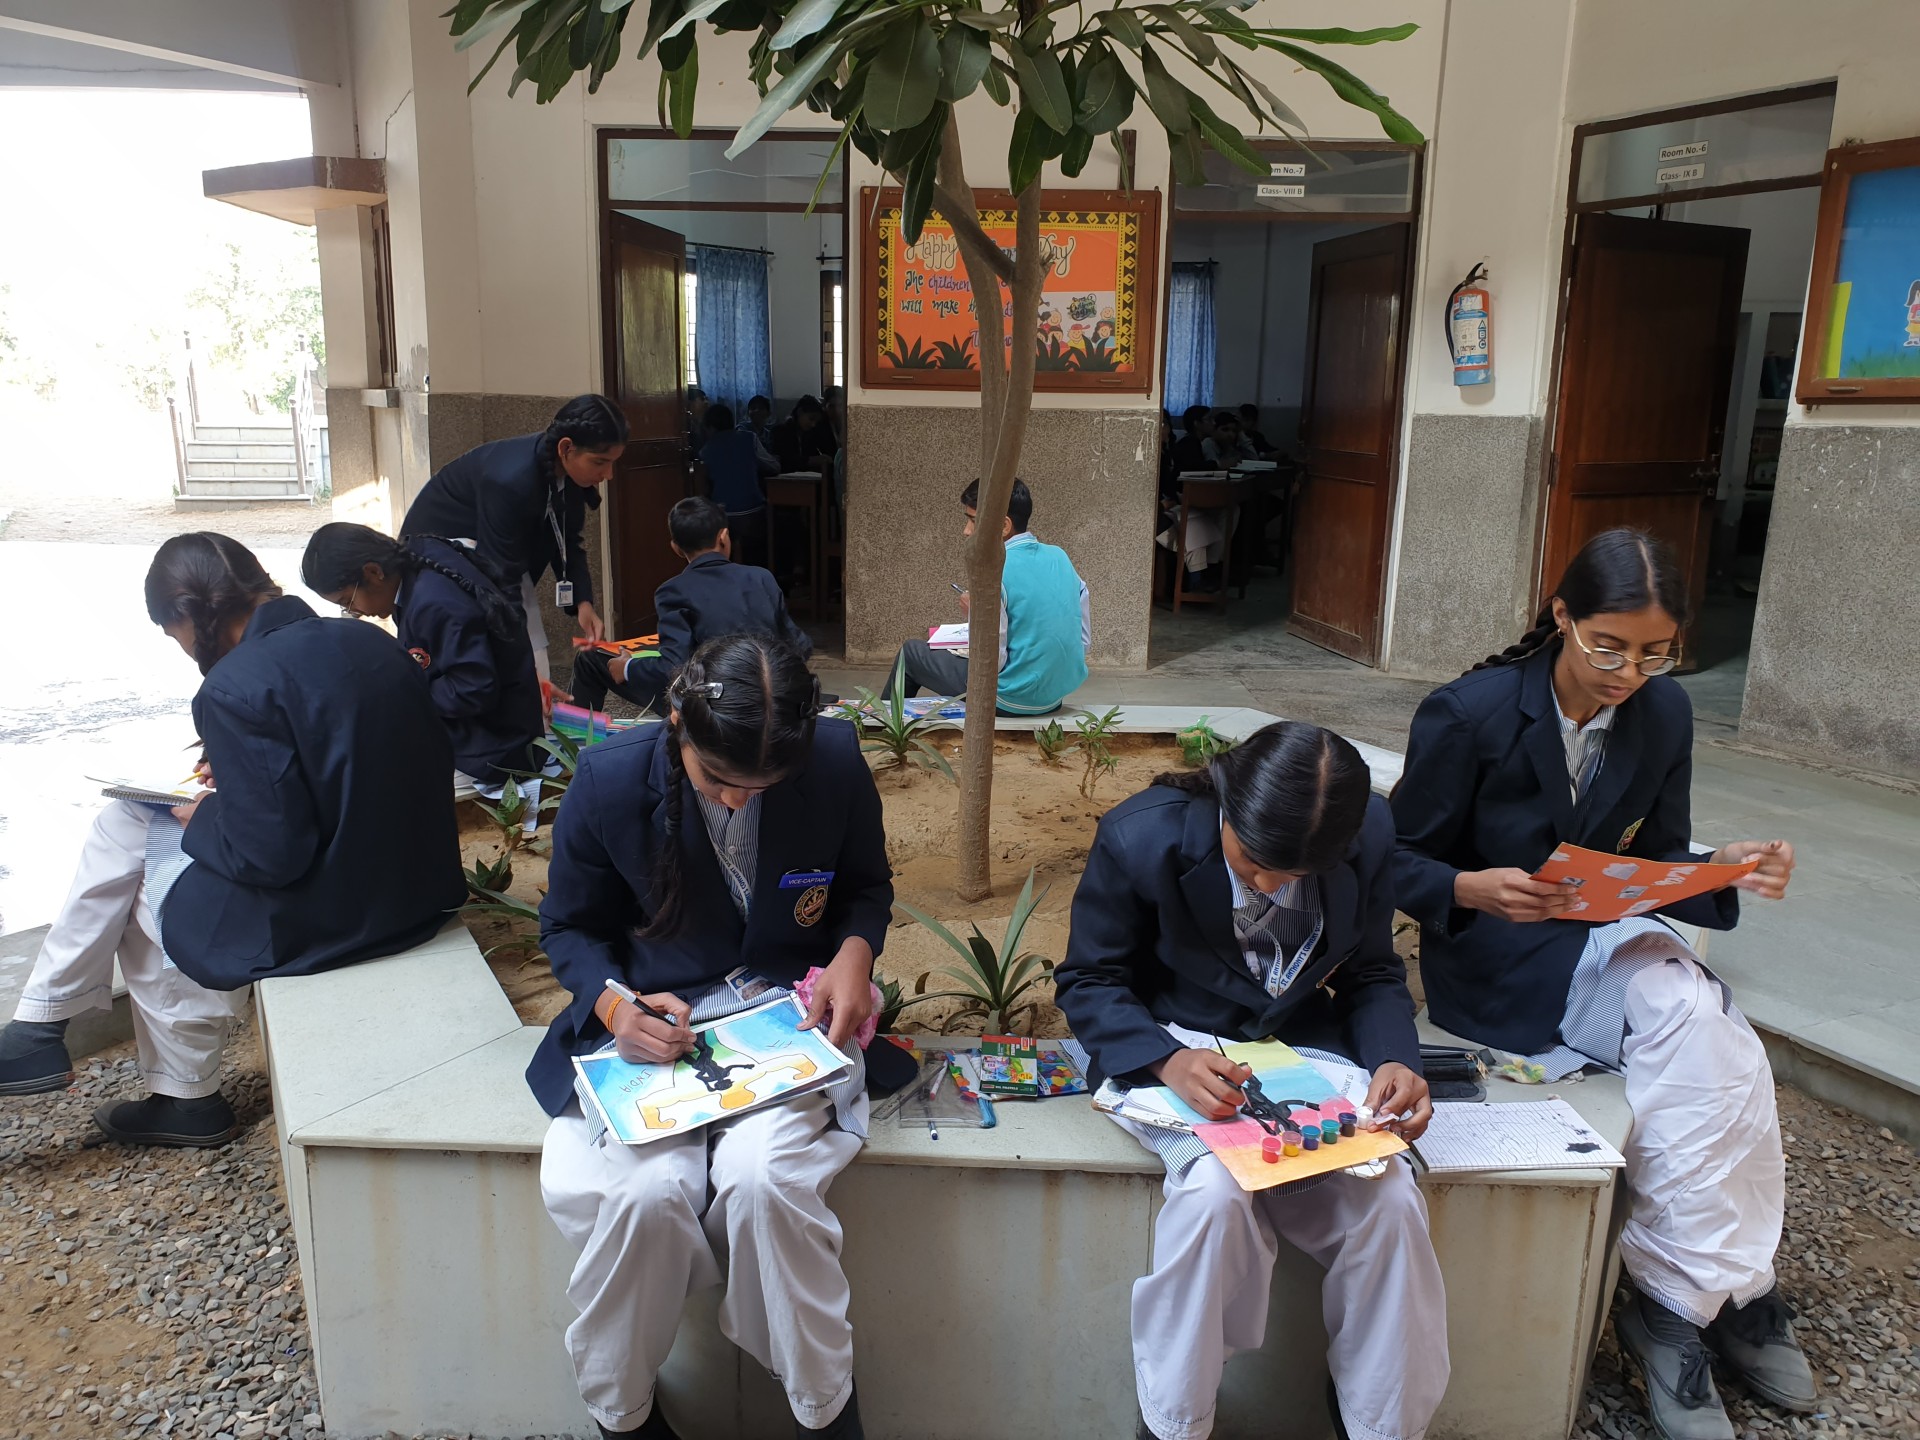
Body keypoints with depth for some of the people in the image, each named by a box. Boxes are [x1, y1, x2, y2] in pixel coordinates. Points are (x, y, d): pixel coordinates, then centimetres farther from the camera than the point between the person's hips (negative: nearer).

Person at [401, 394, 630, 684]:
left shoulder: (571, 474, -15)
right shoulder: (509, 479, -37)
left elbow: (567, 543, -1)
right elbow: (498, 579, -33)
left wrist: (583, 602, -18)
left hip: (500, 553, 7)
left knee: (536, 672, 0)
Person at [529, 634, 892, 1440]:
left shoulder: (837, 762, -10)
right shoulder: (610, 780, -11)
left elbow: (867, 885, 8)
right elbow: (570, 926, 3)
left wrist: (855, 951, -13)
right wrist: (614, 1005, -17)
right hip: (651, 1022, 1)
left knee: (761, 1178, -30)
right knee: (645, 1190, -28)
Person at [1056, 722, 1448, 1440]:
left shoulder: (1369, 835, -11)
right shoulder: (1140, 836, -21)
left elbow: (1372, 976, 4)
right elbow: (1088, 980, -11)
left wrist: (1396, 1061, -17)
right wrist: (1168, 1061, -29)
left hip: (1305, 1047, 3)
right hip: (1176, 1051, -3)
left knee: (1391, 1200, -22)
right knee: (1218, 1189, -31)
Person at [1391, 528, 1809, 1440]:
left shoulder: (1664, 716, 2)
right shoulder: (1468, 713, -14)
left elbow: (1658, 862, 10)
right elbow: (1401, 864, -8)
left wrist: (1728, 870, -11)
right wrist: (1475, 889, -29)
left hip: (1608, 937, 5)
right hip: (1492, 956, -5)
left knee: (1714, 1048, -27)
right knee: (1689, 1014, -29)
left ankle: (1678, 1302, -10)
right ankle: (1733, 1295, -11)